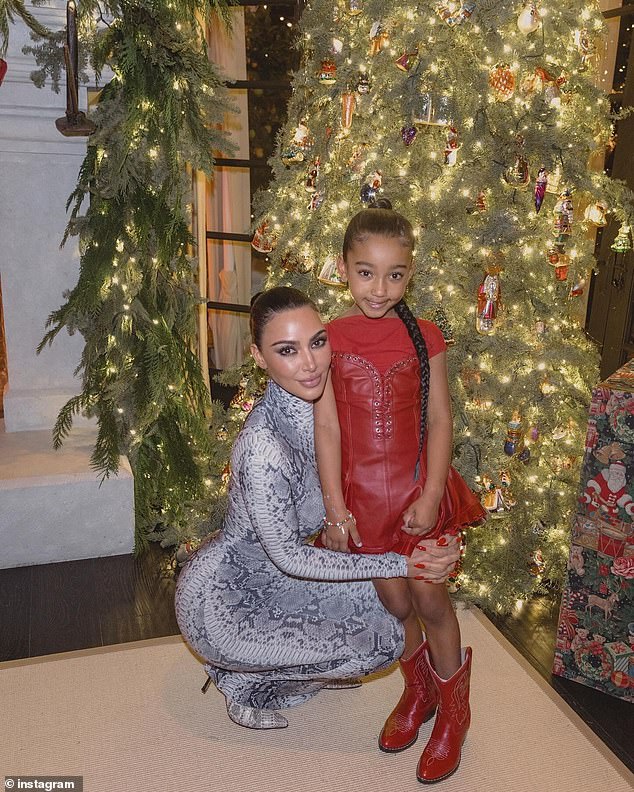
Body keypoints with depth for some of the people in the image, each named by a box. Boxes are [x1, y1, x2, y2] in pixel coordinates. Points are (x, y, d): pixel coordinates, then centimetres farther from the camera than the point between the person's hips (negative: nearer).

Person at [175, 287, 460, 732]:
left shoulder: (313, 405, -9)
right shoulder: (264, 448, -34)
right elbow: (288, 557, -24)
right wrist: (401, 565, -21)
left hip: (266, 578, 8)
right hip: (222, 604, -8)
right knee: (383, 642, -8)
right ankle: (245, 684, 10)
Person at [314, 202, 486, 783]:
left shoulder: (424, 337, -4)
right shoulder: (329, 340, -5)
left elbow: (439, 420, -3)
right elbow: (326, 426, -6)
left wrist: (430, 496, -10)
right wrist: (335, 509, -7)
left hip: (417, 488, -1)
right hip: (362, 493, 1)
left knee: (430, 600, 5)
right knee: (394, 601, 13)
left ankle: (453, 709, 31)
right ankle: (418, 691, 40)